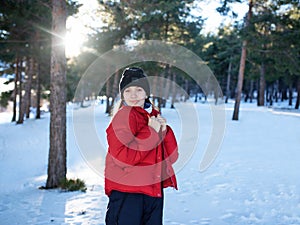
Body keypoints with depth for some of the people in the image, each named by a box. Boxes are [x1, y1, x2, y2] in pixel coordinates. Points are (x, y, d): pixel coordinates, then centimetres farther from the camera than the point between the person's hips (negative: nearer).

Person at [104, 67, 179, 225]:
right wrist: (151, 132, -16)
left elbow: (172, 157, 12)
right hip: (126, 193, -7)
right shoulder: (124, 116, -9)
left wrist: (164, 131, -5)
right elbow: (122, 157, -22)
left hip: (154, 192, 7)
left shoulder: (154, 116, 12)